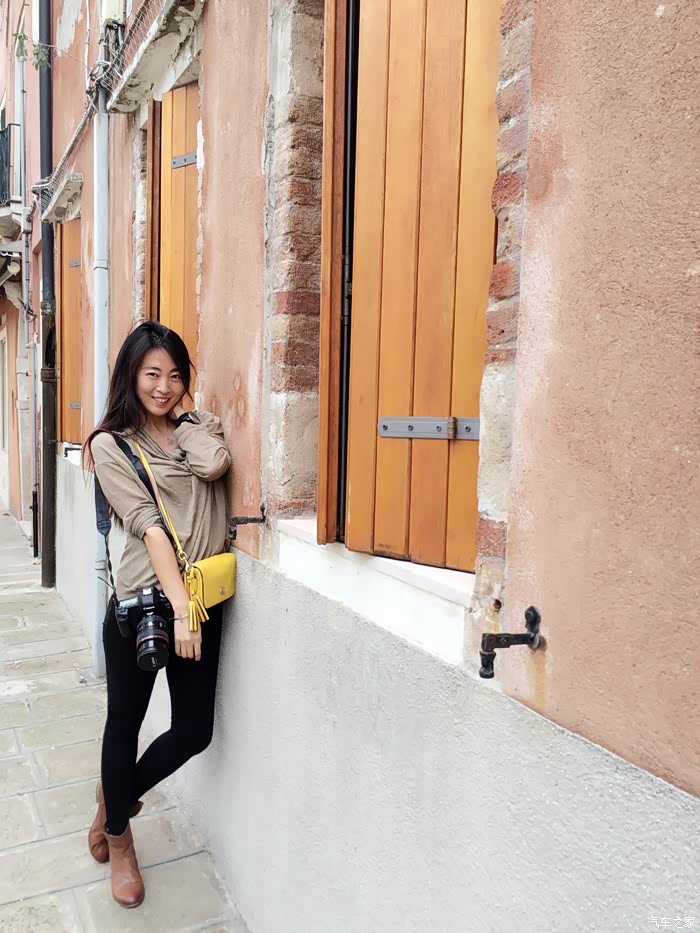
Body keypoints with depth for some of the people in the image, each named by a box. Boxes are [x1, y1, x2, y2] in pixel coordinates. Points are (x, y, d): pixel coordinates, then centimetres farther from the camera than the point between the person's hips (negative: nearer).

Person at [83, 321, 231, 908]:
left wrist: (182, 419, 3)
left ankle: (115, 797, 42)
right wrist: (180, 609, -19)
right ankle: (119, 835, 42)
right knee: (126, 722, 14)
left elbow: (215, 466, -13)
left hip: (203, 600, 4)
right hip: (143, 602, -4)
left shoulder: (200, 426, 11)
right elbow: (149, 526, -13)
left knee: (195, 730, 11)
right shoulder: (111, 446, -2)